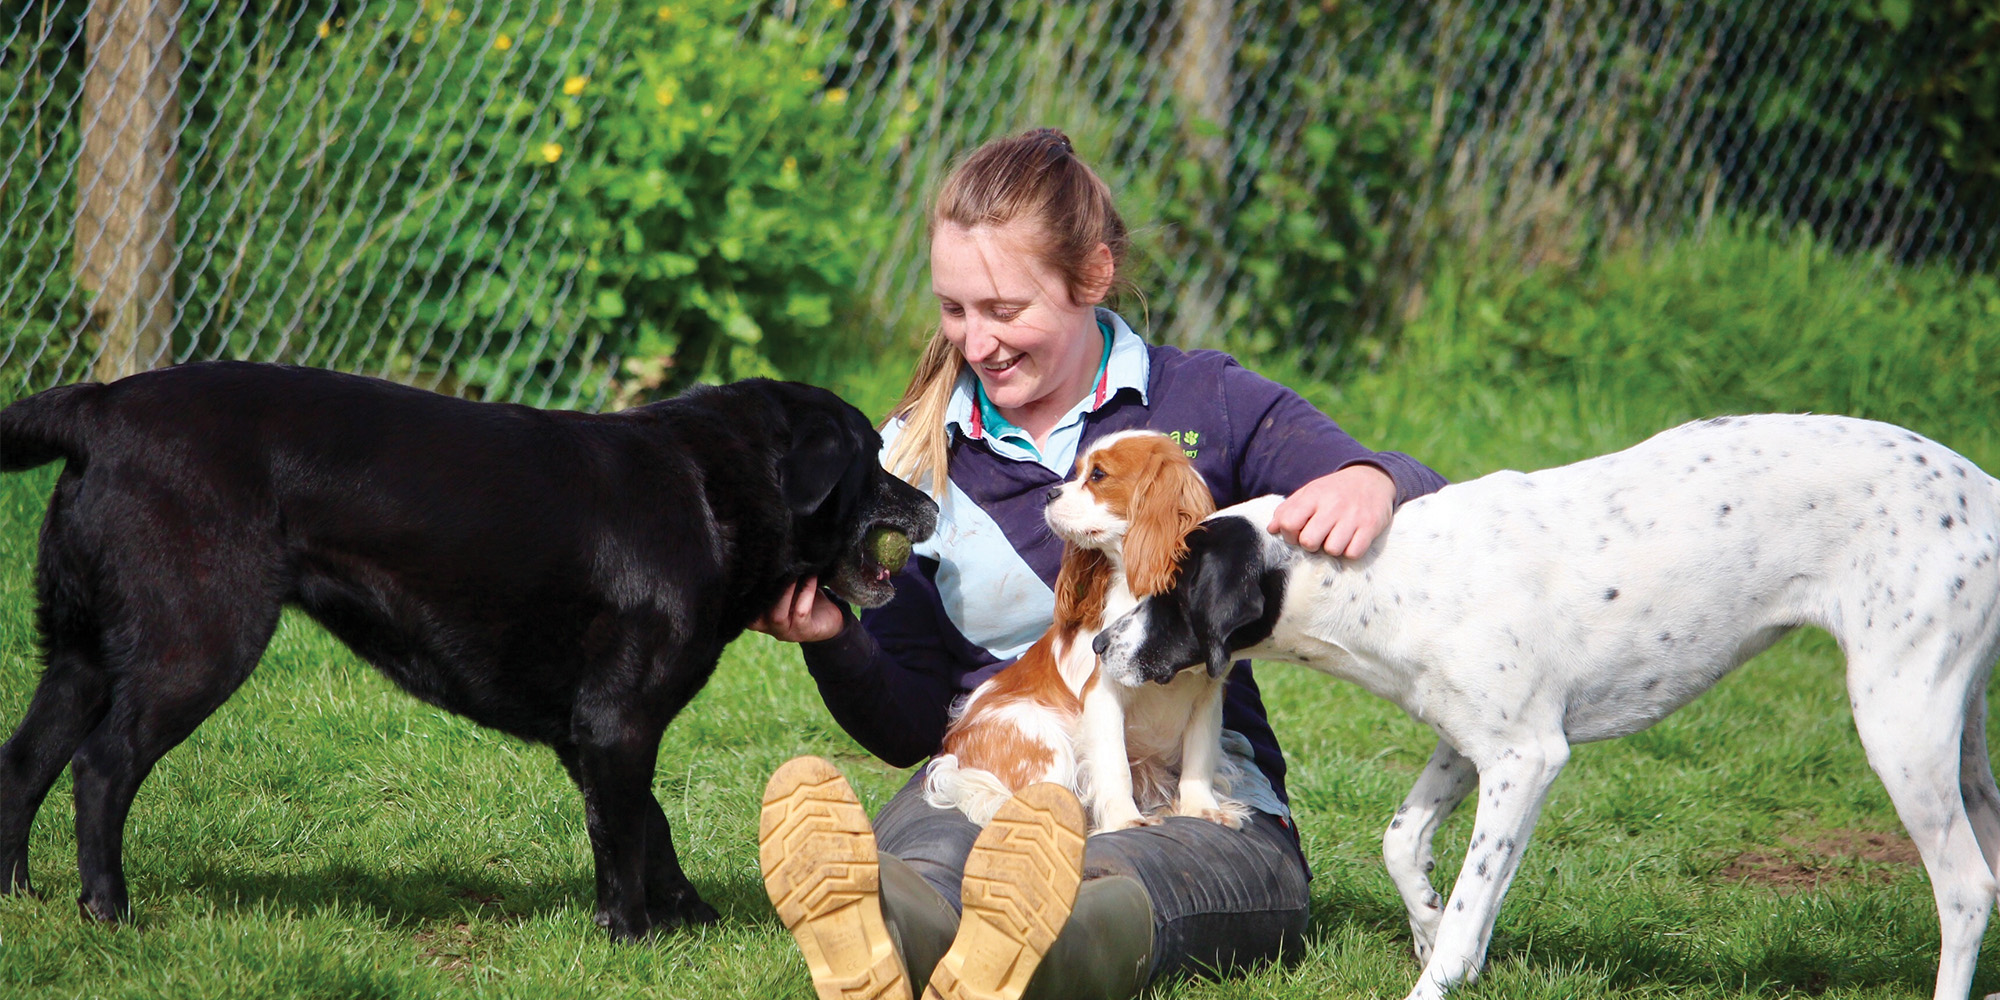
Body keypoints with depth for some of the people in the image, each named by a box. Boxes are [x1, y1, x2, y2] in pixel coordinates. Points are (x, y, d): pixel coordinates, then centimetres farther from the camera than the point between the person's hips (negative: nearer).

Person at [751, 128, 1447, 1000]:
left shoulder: (1207, 404, 8)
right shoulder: (915, 453, 15)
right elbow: (909, 728, 15)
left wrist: (1372, 485, -28)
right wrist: (836, 644, -8)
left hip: (1198, 801, -2)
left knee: (1115, 888, -42)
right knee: (908, 876, -39)